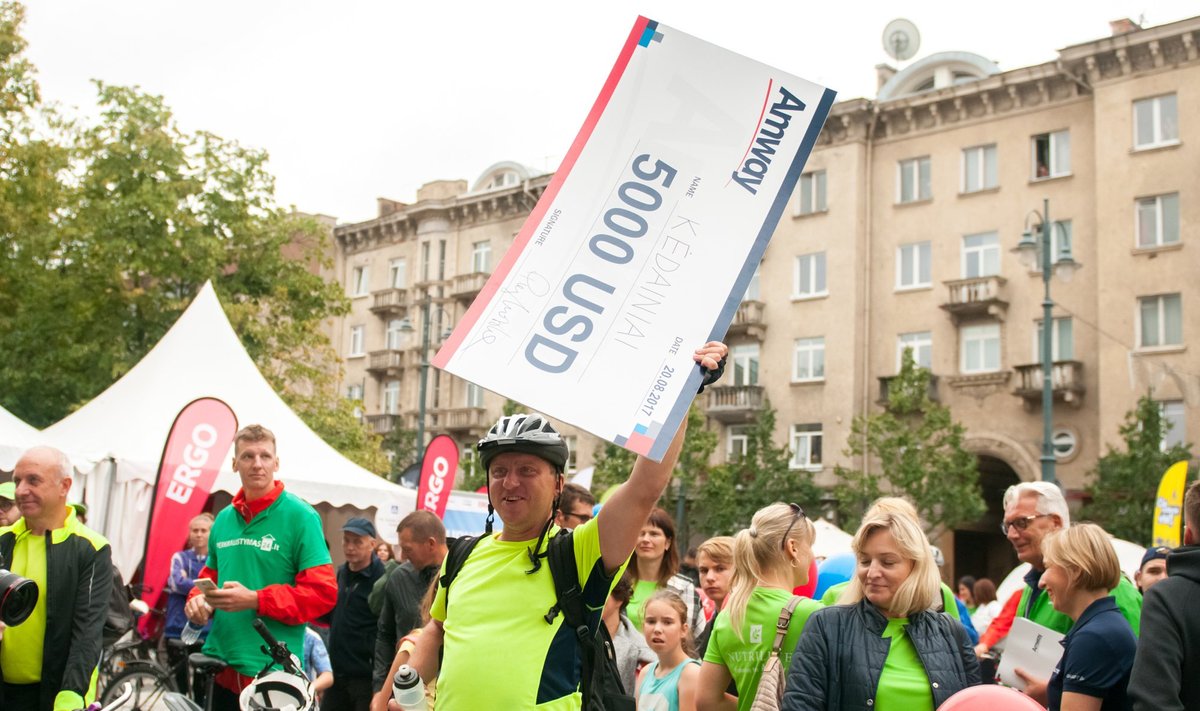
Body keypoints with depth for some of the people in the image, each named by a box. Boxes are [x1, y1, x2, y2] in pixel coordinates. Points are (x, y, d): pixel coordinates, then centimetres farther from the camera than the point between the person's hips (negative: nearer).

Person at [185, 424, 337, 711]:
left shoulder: (300, 516, -8)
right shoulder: (224, 518, 12)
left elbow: (323, 592, -14)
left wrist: (256, 600, -20)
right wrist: (198, 599, 1)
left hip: (272, 672, -6)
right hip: (221, 667, 6)